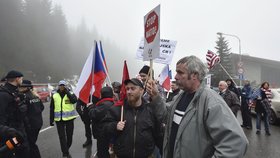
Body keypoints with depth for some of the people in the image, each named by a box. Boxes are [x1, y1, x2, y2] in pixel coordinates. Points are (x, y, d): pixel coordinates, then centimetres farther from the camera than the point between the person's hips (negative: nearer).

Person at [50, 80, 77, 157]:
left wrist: (67, 92, -18)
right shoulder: (55, 96, 4)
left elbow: (74, 100, -22)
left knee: (69, 135, 12)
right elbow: (52, 108, 8)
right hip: (59, 119, 1)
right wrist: (51, 120, 7)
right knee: (62, 137, -1)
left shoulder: (70, 93, -1)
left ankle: (66, 150, 35)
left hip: (69, 118, 0)